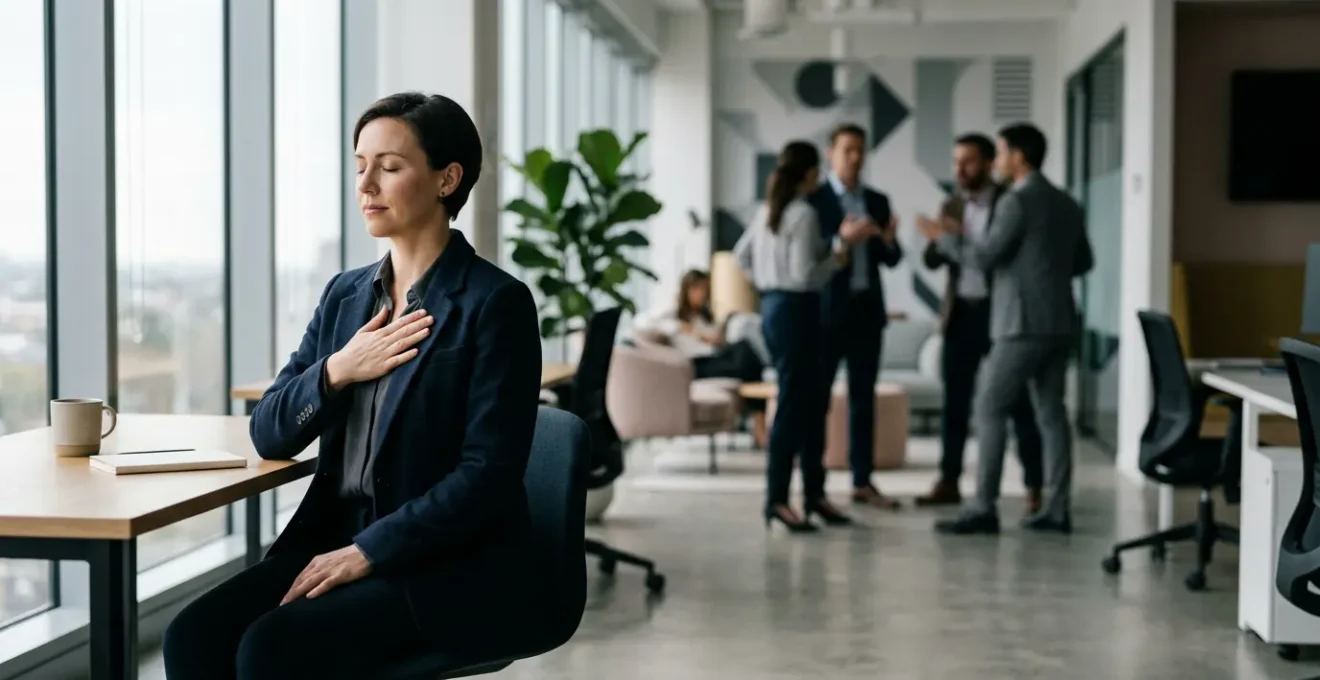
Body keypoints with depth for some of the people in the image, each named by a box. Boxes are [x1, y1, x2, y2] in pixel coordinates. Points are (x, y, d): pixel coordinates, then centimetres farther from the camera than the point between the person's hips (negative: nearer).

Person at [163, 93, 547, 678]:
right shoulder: (346, 295, 13)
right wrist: (336, 372, -6)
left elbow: (488, 475, -15)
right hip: (335, 541, 6)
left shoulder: (496, 303, -8)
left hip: (451, 568, -6)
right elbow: (269, 436, 12)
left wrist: (367, 553, -19)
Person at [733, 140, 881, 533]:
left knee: (808, 402, 14)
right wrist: (840, 254, -13)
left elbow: (741, 255, 20)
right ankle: (777, 500, 1)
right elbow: (805, 276, -20)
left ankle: (813, 492, 20)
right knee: (792, 404, -3)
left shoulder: (768, 210, 11)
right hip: (796, 310, -9)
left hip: (773, 307, 9)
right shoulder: (803, 213, -15)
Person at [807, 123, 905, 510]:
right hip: (828, 310, -5)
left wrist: (889, 241, -11)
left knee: (864, 398, 8)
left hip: (867, 309, 5)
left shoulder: (878, 201, 12)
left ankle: (862, 482, 14)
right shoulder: (813, 199, -4)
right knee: (816, 396, -2)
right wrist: (839, 240, -25)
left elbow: (891, 260, 10)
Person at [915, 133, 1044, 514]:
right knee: (955, 400, 9)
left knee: (1019, 401, 0)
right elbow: (931, 260, 4)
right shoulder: (950, 208, 10)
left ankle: (1034, 487, 3)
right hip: (961, 313, 5)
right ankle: (948, 482, 16)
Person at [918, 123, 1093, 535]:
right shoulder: (1066, 204, 14)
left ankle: (983, 509, -6)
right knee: (1051, 413, 8)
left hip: (1024, 324, -8)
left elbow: (983, 257, -14)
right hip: (1058, 323, 8)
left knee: (990, 410, -5)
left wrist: (944, 237, 1)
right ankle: (1056, 509, 8)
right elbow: (1083, 263, 20)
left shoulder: (1018, 201, -12)